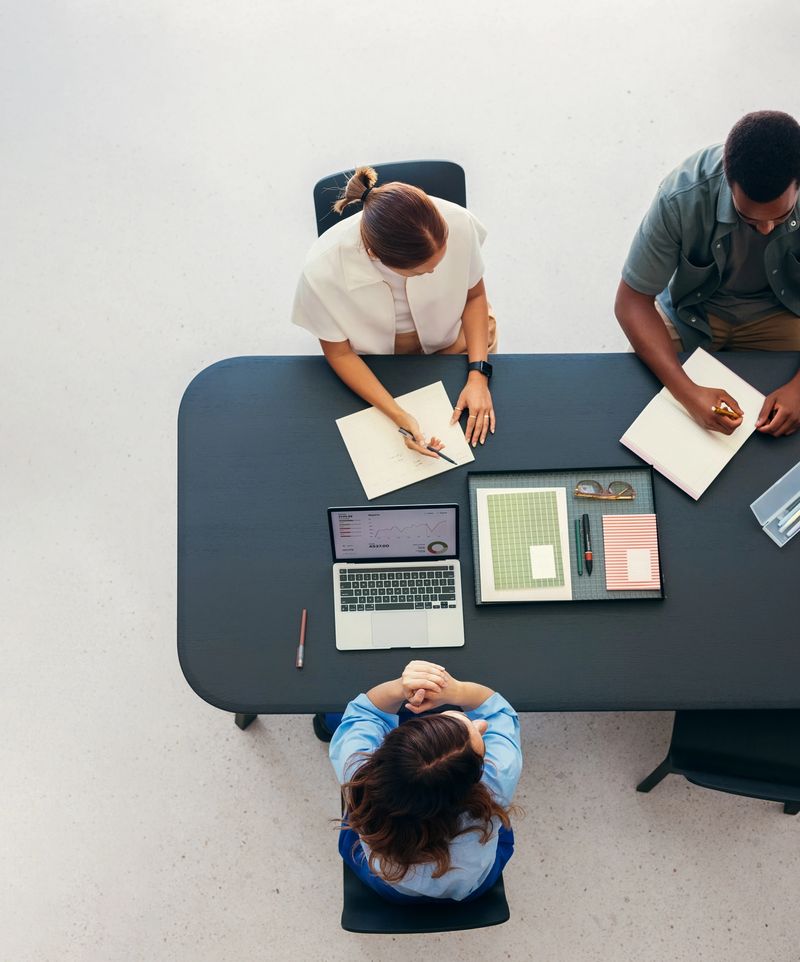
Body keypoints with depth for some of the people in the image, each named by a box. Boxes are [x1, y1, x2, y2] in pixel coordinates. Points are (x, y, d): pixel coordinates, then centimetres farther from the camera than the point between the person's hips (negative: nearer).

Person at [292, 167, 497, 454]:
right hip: (374, 360, -1)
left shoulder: (457, 224, -33)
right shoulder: (323, 270, -37)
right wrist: (398, 416, -28)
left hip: (450, 337, 2)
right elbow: (339, 353, -18)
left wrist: (478, 376, -20)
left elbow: (475, 296, -11)